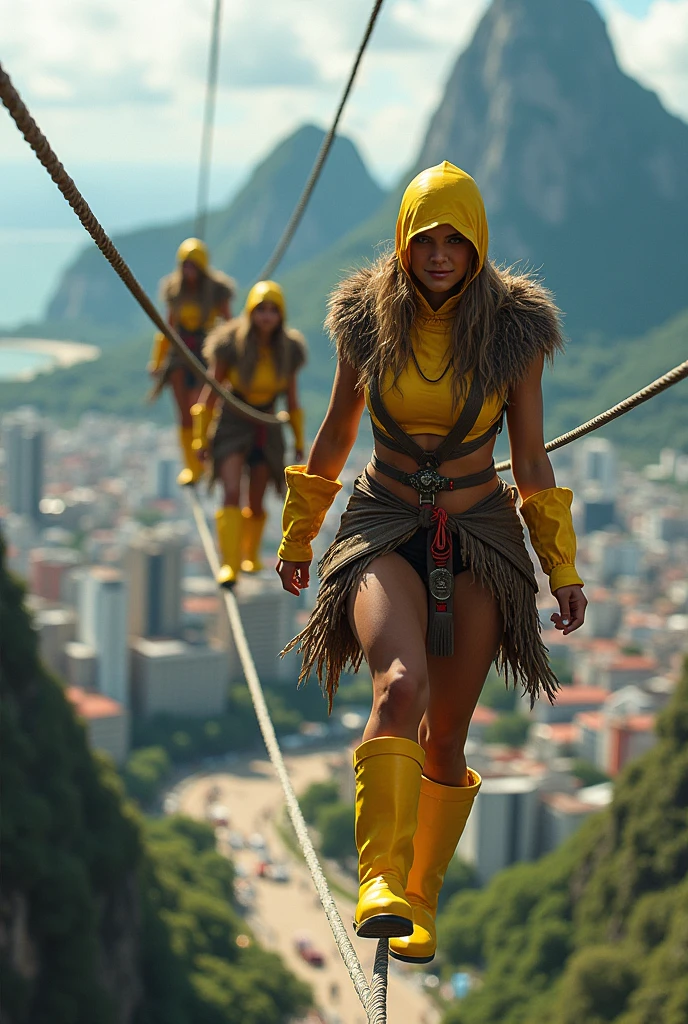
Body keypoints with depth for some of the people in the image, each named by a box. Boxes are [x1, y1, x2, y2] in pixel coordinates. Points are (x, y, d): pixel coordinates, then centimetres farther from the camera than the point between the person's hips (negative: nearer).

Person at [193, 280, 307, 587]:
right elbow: (211, 391, -6)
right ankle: (229, 565, -20)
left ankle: (251, 555, 35)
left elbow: (292, 397, 7)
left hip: (267, 431, 3)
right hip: (232, 426, -3)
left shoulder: (288, 349, -5)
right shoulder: (232, 345, -15)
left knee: (256, 504, 10)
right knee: (231, 493, -20)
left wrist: (299, 439, 12)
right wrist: (201, 436, -4)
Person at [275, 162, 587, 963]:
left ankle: (421, 900, 21)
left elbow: (531, 458, 2)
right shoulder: (368, 319, -2)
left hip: (480, 538, 1)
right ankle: (379, 881, -33)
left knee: (446, 732, 4)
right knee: (400, 684, -28)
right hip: (386, 531, 0)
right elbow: (336, 433, 11)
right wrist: (297, 536, 17)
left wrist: (563, 568, 1)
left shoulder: (514, 329, -4)